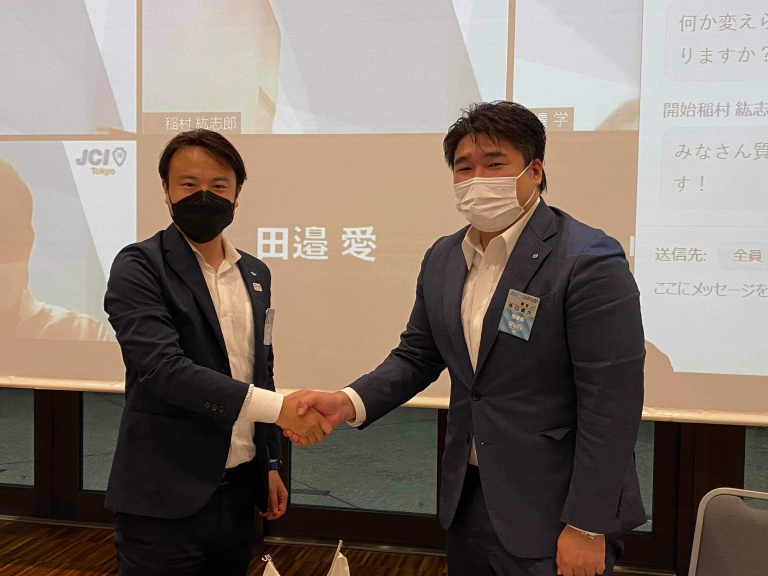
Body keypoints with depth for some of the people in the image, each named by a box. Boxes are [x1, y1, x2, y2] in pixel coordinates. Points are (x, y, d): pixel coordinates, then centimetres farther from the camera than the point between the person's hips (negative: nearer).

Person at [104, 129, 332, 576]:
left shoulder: (255, 273, 10)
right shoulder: (139, 266, -9)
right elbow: (163, 367, -22)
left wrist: (271, 464, 15)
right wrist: (279, 407, -26)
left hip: (239, 490, 6)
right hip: (165, 500, -5)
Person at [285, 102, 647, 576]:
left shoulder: (590, 263, -17)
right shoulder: (442, 260, 5)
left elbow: (611, 405, -18)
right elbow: (417, 357, 11)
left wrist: (587, 528, -17)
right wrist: (348, 403, -7)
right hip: (469, 502, 6)